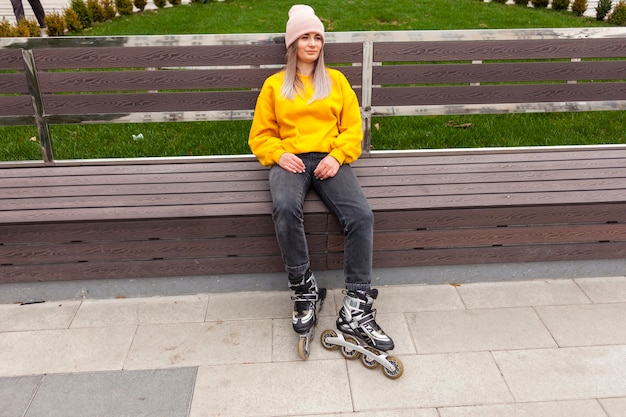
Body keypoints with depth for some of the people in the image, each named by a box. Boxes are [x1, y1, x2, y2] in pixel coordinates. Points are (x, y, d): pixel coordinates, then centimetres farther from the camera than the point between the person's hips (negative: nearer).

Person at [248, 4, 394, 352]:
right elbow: (261, 134, 13)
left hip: (330, 160, 1)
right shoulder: (275, 85, 15)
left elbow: (353, 127, 10)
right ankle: (304, 290, -20)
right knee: (285, 208, -37)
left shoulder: (337, 80, 17)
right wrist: (278, 155, -8)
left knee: (362, 215, -28)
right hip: (290, 161, -1)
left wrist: (337, 156, -9)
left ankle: (356, 310, -23)